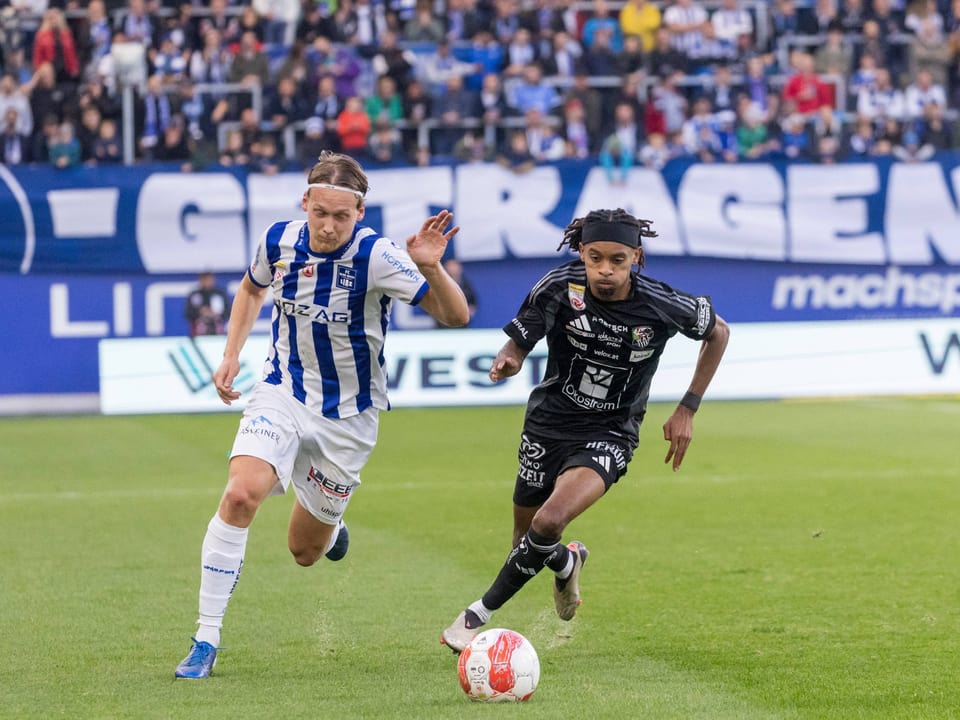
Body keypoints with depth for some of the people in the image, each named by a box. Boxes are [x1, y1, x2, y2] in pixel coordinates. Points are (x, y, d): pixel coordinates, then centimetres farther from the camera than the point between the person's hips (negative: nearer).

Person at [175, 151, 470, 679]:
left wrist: (432, 267, -42)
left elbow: (455, 316, -24)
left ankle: (329, 528, 50)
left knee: (304, 551, 9)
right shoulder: (279, 240, -9)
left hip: (347, 416, -2)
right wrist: (231, 354, 5)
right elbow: (252, 288, 16)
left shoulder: (376, 257, -22)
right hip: (282, 393, 2)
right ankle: (206, 640, -17)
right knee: (241, 495, -26)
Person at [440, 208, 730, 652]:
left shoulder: (662, 306, -18)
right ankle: (566, 562, 52)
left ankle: (480, 614, -9)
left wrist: (687, 410, 0)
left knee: (549, 523, -27)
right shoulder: (560, 287, -16)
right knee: (526, 541, 13)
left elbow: (718, 331, 2)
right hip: (549, 420, 3)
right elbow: (520, 340, -4)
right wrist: (505, 361, -30)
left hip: (608, 436, -3)